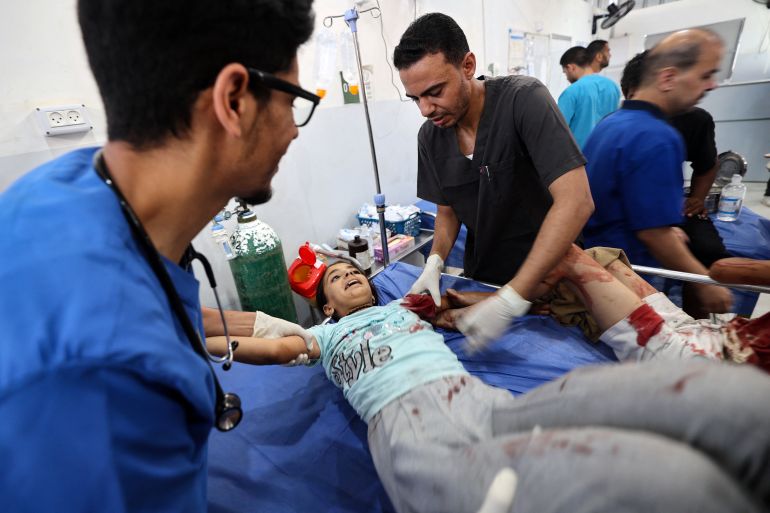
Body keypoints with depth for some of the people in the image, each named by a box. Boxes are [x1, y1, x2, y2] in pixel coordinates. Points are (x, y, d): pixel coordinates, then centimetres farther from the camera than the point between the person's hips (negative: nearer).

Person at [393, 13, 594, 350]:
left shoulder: (523, 99, -23)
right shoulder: (430, 137, -7)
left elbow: (576, 202, -31)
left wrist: (512, 299, -36)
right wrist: (435, 261, -15)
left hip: (549, 277, -4)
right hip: (480, 280, 5)